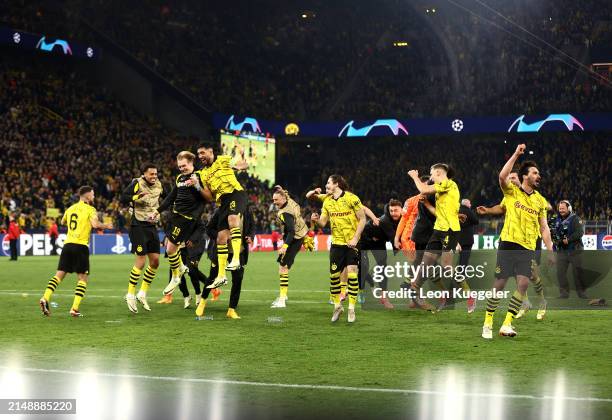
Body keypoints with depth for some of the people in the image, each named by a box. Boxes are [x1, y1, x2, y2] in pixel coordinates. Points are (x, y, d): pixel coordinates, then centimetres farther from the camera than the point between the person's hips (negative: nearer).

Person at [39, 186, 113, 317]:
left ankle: (45, 298, -11)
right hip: (81, 246, -5)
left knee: (59, 275, 7)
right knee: (83, 278, 2)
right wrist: (106, 226, 1)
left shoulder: (70, 208, 17)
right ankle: (75, 308, -8)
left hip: (67, 244, 5)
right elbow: (95, 224, -16)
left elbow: (62, 222, 34)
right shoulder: (89, 209, -1)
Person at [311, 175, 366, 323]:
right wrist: (316, 220, -15)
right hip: (336, 243, 5)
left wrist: (355, 238, -14)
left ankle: (351, 308, -2)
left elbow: (362, 219, -8)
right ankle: (337, 306, 20)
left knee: (352, 272, -13)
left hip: (352, 243, -5)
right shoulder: (327, 202, 6)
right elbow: (323, 222, 8)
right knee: (333, 275, 2)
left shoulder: (351, 198, -11)